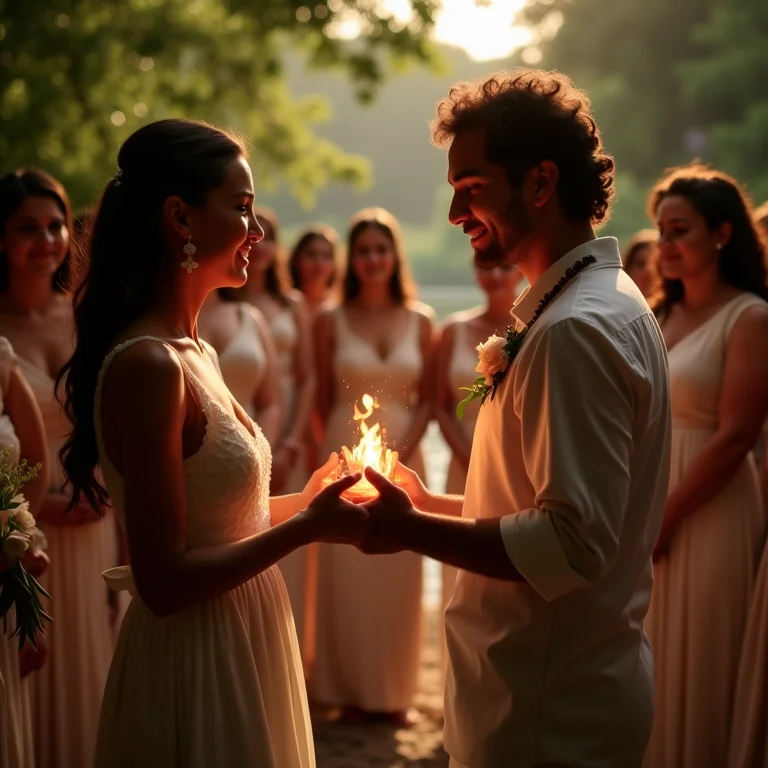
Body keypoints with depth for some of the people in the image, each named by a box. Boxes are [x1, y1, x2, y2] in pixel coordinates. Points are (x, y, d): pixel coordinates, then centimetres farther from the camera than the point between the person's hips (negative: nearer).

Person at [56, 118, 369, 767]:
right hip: (194, 662, -9)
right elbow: (163, 582, -23)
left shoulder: (194, 352, 7)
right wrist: (307, 526, -18)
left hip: (240, 645, 9)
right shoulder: (147, 364, -21)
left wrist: (305, 502, 2)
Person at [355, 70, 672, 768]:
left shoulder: (576, 329, -23)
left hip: (549, 709, -10)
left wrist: (412, 532, -19)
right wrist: (433, 504, 10)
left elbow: (573, 544, -27)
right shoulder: (609, 303, 10)